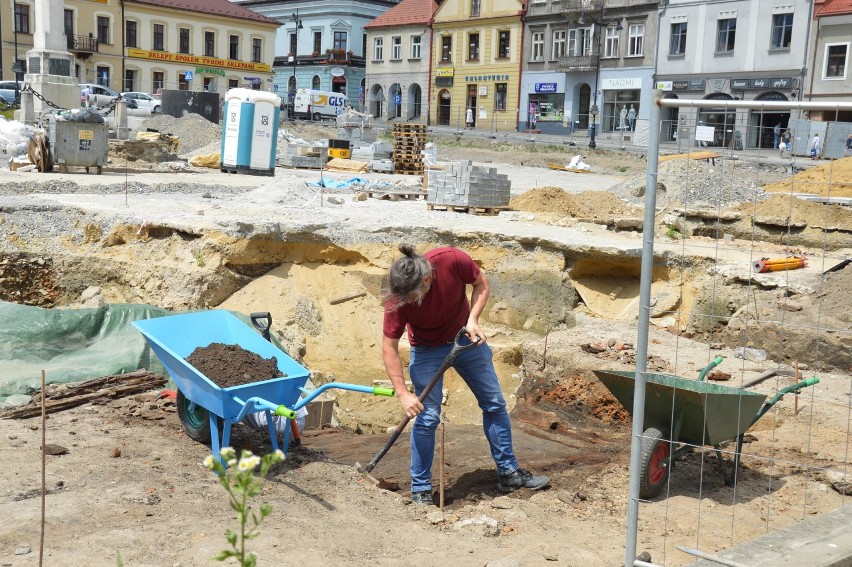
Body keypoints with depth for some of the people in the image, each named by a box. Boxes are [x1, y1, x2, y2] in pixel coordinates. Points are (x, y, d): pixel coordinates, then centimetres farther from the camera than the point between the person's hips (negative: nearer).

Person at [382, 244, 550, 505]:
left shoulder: (452, 260, -31)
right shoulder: (397, 297, -30)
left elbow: (482, 283, -10)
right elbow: (389, 347, -22)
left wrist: (472, 320, -23)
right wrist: (403, 394, -26)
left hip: (466, 337, 3)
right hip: (427, 350, -2)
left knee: (495, 404, 7)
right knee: (427, 417, -9)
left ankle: (509, 473, 22)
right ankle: (420, 490, 6)